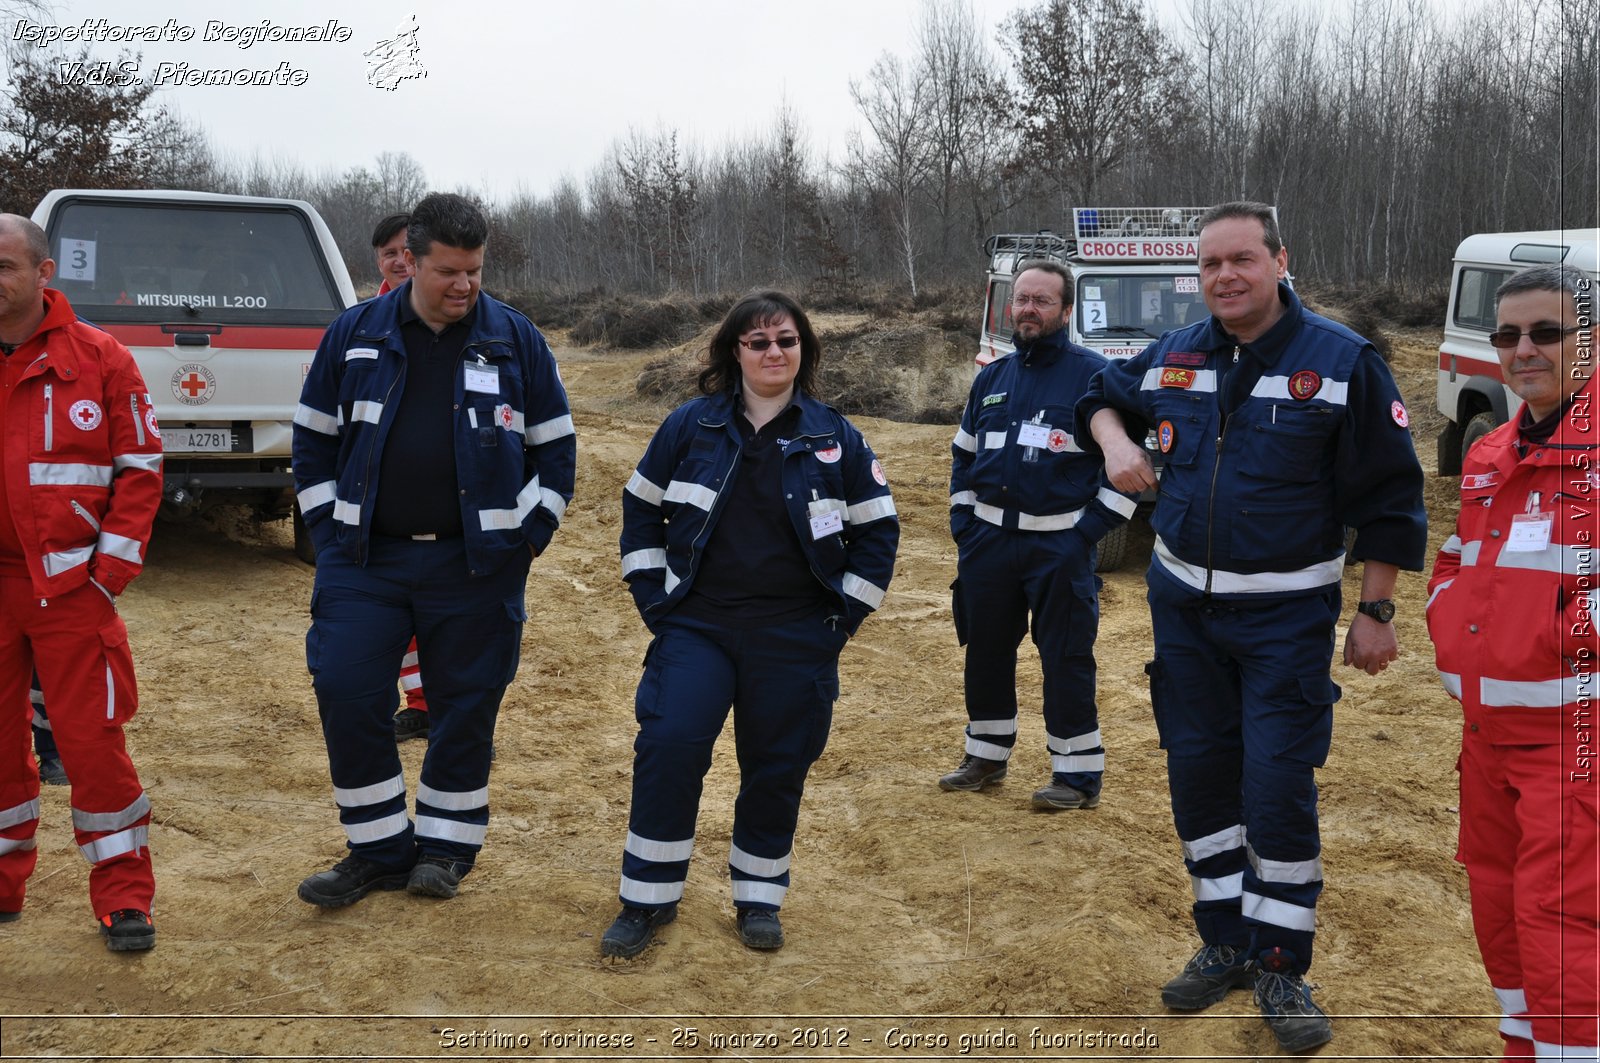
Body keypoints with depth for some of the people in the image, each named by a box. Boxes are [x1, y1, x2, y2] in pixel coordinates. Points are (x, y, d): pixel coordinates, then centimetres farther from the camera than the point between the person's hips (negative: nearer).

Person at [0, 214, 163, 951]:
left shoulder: (98, 359, -3)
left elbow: (140, 468, -1)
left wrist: (113, 567, -7)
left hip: (70, 587, -3)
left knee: (92, 739, 0)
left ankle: (123, 896, 12)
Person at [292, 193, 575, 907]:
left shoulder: (515, 339, 2)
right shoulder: (355, 334, 4)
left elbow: (554, 446, 7)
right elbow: (313, 439, 11)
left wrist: (528, 537, 0)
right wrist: (327, 529, 4)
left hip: (477, 564, -1)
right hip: (364, 558, 1)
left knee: (466, 706, 5)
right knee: (346, 696, -3)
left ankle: (446, 847, 24)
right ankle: (379, 849, 13)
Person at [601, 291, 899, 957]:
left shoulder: (836, 438, 2)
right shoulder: (691, 426, 2)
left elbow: (877, 531, 8)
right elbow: (641, 508, 10)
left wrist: (845, 615, 2)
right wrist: (652, 595, 3)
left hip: (795, 640, 1)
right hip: (696, 628, 0)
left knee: (777, 769, 7)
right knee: (667, 749, -13)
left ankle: (758, 899, 26)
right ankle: (647, 900, 3)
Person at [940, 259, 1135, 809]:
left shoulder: (1093, 374, -5)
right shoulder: (991, 377, 12)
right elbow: (964, 457, 20)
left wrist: (1092, 527, -12)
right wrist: (962, 525, 10)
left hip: (1060, 547, -5)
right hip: (987, 539, 6)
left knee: (1066, 659, -2)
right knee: (985, 652, 13)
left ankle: (1078, 774, 8)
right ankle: (986, 756, 28)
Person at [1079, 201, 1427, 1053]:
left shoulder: (1343, 362, -10)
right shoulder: (1173, 358, 2)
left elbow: (1389, 499, -6)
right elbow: (1102, 396, 22)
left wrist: (1375, 612, -7)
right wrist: (1114, 439, -1)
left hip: (1287, 617, -4)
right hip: (1183, 603, 5)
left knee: (1279, 790, -6)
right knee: (1198, 777, 10)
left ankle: (1281, 966, 11)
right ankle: (1225, 943, 27)